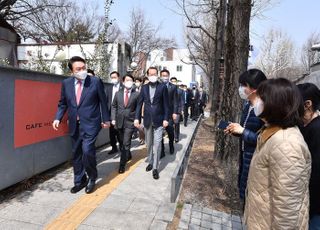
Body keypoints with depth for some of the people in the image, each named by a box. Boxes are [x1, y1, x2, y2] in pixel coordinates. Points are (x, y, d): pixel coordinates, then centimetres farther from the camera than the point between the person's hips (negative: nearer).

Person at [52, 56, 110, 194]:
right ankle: (80, 181, 30)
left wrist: (106, 119, 4)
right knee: (76, 154, 12)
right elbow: (63, 103, 12)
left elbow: (103, 101, 1)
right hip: (74, 124, 4)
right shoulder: (66, 83, 4)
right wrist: (58, 118, -1)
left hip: (90, 123, -4)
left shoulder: (95, 82, -5)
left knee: (87, 150, -15)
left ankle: (92, 178, 11)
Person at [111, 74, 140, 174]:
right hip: (119, 121, 4)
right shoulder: (118, 93, 6)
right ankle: (128, 155, 42)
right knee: (123, 142, 17)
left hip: (130, 122, -4)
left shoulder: (136, 94, -3)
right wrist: (113, 118, 1)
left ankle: (122, 164, 2)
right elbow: (114, 106, 9)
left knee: (126, 143, -6)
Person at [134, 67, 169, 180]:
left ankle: (155, 168, 7)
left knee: (156, 145, -3)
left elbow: (166, 104, -3)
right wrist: (137, 118, -2)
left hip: (158, 120, -3)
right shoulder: (144, 87, 6)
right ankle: (150, 162, 33)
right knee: (149, 144, 15)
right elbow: (139, 103, 5)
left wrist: (166, 119, -9)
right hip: (147, 120, 3)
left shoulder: (162, 87, -2)